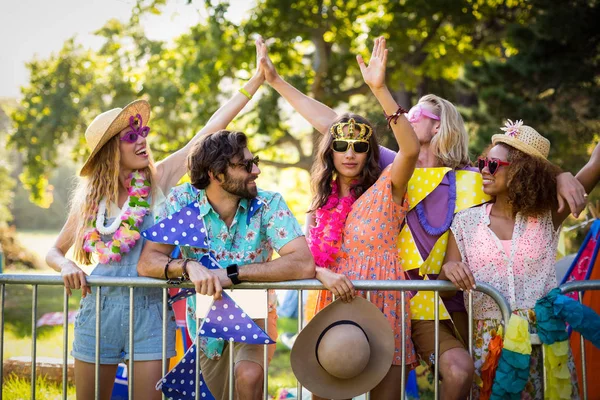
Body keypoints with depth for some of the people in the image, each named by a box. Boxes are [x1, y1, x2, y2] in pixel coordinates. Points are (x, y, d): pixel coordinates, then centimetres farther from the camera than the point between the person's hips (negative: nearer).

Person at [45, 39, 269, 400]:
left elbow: (210, 131, -2)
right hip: (100, 307, 1)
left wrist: (258, 79, -4)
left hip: (150, 312, -1)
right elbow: (54, 252, 14)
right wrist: (67, 266, -10)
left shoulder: (158, 180, 1)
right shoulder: (89, 198, 5)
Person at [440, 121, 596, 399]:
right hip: (488, 342, 0)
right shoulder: (465, 223, 3)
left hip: (544, 337, 0)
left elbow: (595, 166, -3)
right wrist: (448, 269, -18)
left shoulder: (548, 217, 2)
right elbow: (444, 289, 0)